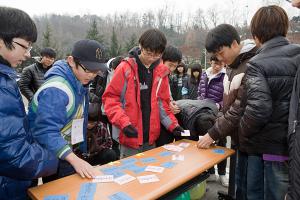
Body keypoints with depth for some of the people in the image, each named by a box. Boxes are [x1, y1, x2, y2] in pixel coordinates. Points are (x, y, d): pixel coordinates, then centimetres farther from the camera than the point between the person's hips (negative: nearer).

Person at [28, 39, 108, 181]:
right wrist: (75, 160, -41)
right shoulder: (56, 89, -27)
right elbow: (46, 131, -34)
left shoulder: (80, 83, 2)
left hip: (71, 151, 9)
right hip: (52, 157, -8)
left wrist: (81, 151, 11)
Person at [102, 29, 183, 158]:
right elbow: (110, 98, -9)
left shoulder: (161, 71, 4)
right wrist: (124, 123, -22)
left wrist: (172, 124, -1)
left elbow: (162, 102, 11)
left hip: (151, 138, 5)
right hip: (130, 137, -4)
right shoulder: (125, 68, -10)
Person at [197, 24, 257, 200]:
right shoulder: (233, 64, 7)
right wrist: (217, 130, 5)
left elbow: (241, 109, -23)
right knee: (241, 182, 20)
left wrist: (214, 134, -16)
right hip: (239, 136, 8)